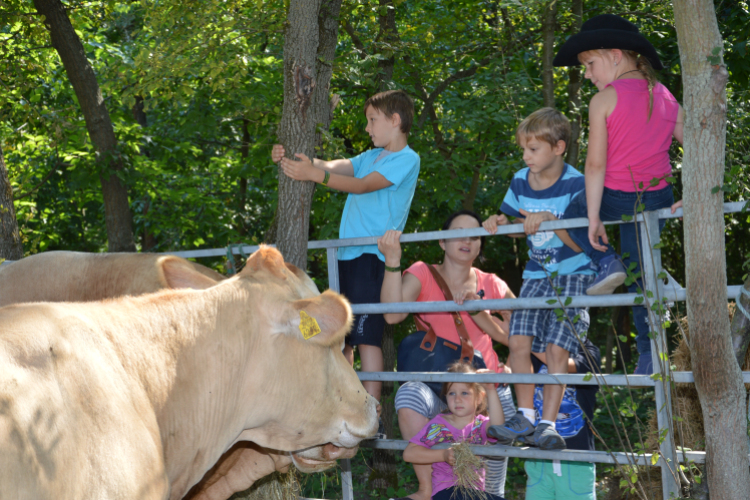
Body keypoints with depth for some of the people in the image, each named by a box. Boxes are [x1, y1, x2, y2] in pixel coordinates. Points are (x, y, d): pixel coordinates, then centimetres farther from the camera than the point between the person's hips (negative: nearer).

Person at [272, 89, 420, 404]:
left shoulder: (407, 160, -4)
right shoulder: (371, 157, 22)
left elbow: (362, 185, -16)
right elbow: (331, 167, 12)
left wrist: (314, 174, -23)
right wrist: (290, 160, -3)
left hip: (372, 256, -8)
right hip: (347, 254, 8)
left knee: (366, 336, -13)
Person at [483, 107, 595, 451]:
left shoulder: (575, 184, -15)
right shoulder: (520, 182, 3)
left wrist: (550, 220, -29)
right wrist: (501, 222, -4)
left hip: (573, 275, -5)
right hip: (536, 274, 5)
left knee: (556, 349, -14)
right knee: (519, 341, -9)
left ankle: (547, 424, -9)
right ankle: (525, 417, 2)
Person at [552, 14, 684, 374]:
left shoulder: (604, 100, -11)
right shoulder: (666, 99, 5)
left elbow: (596, 164, -14)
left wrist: (593, 217, -11)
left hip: (615, 196, -5)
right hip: (657, 200, 5)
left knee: (572, 217, 26)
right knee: (640, 274, 15)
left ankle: (607, 261, 2)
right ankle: (649, 354, 14)